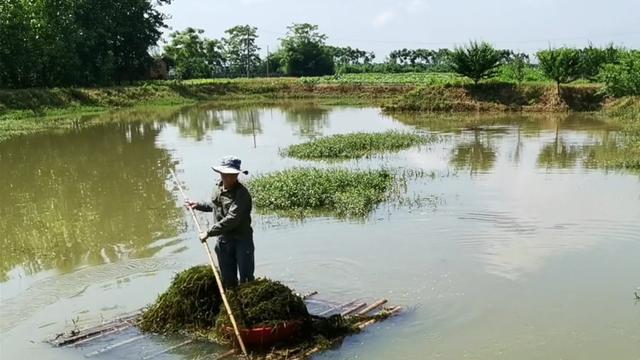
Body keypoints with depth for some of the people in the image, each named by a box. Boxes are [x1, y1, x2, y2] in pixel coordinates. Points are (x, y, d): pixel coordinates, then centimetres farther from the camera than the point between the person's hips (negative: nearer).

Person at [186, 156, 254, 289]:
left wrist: (209, 232, -28)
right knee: (228, 279, 16)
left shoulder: (242, 194, -21)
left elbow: (231, 219, -30)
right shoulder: (218, 187, 4)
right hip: (223, 241, 7)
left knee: (246, 279, -1)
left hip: (241, 241, -7)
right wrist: (198, 205, 21)